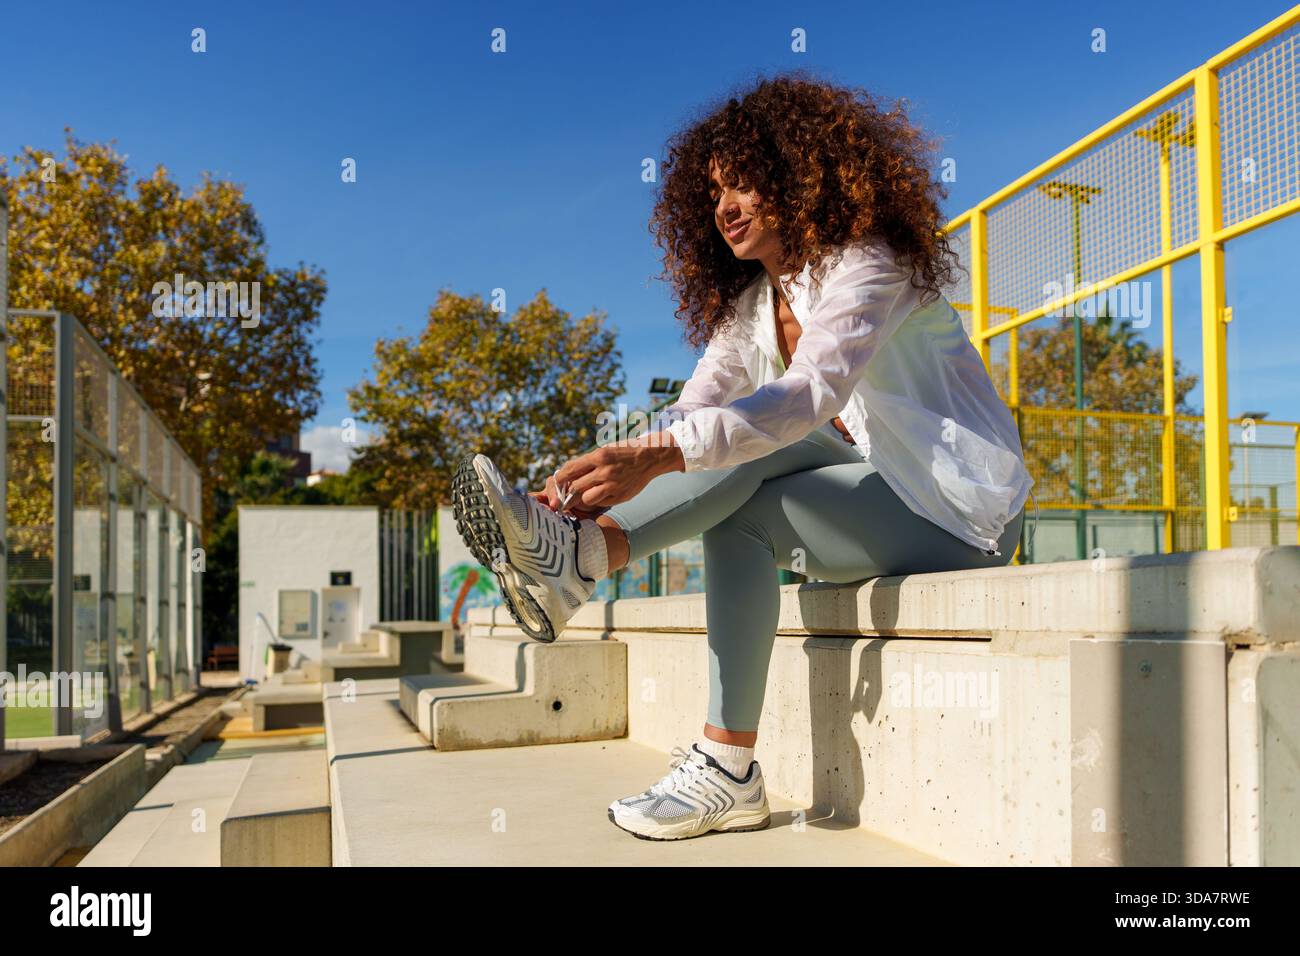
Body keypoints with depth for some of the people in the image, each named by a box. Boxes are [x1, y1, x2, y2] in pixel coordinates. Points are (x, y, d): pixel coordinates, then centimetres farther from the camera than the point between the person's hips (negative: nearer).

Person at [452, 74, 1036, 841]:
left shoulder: (867, 263, -14)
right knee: (736, 517, -21)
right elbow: (690, 417, -4)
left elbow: (808, 395, -33)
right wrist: (605, 474, -24)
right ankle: (729, 772, -23)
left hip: (962, 510, -6)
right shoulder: (750, 305, 10)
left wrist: (655, 459, -46)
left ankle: (579, 556, -39)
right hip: (879, 504, 6)